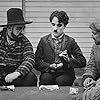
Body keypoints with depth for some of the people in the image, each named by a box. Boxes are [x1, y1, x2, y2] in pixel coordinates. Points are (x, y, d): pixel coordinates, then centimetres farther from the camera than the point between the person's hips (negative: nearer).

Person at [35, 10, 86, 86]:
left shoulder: (70, 41, 9)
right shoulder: (44, 40, 12)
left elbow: (82, 62, 4)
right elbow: (37, 62, 6)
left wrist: (68, 60, -13)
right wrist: (49, 66, -12)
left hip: (66, 74, -1)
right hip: (48, 73, 1)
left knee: (60, 81, -32)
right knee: (45, 78, -31)